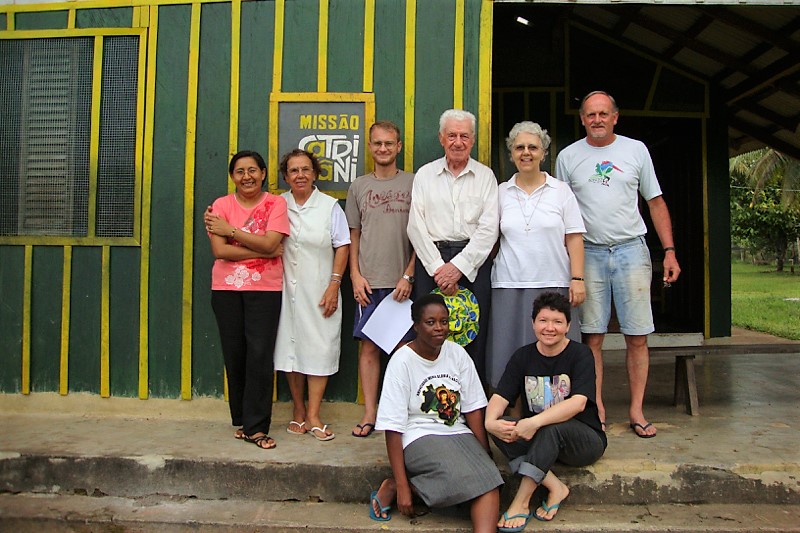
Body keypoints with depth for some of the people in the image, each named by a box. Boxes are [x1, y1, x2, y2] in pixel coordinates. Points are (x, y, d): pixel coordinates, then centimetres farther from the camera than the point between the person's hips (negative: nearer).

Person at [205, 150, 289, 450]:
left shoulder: (276, 204, 1)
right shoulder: (221, 205, 3)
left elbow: (270, 243, -13)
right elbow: (220, 250, -9)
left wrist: (230, 229, -11)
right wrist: (263, 251, -11)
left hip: (265, 289, -1)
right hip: (226, 289, 2)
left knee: (260, 355, -7)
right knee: (234, 355, 6)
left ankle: (256, 427, 0)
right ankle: (242, 420, 21)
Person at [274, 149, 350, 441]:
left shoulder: (329, 206, 2)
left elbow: (342, 247, 0)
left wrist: (334, 285, -7)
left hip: (319, 290, -1)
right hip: (286, 288, 2)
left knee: (319, 347, -2)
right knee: (290, 345, 5)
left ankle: (313, 415, 6)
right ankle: (298, 409, 20)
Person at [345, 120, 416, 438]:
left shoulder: (413, 184, 4)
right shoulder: (358, 187, 11)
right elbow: (353, 235, 13)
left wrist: (408, 275, -6)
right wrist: (356, 274, 2)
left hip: (403, 282, -2)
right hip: (368, 281, 2)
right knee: (369, 346, 3)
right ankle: (370, 414, 13)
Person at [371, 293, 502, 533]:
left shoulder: (457, 354, 4)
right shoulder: (402, 361, -9)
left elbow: (473, 409, 6)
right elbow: (393, 428, -11)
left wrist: (486, 457, -5)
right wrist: (402, 487, -15)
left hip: (458, 433, 4)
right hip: (419, 437, -4)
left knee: (489, 479, -23)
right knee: (463, 479, -29)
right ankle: (394, 486, -12)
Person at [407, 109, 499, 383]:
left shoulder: (485, 175, 8)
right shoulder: (424, 175, 10)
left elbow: (489, 229, 0)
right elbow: (416, 227, 3)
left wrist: (459, 266, -9)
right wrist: (439, 267, -7)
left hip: (473, 261, 0)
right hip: (432, 260, 1)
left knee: (474, 339, 0)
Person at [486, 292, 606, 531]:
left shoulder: (580, 354, -10)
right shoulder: (523, 356, 2)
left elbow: (578, 403, -25)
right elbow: (500, 397, -8)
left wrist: (535, 422, -38)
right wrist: (491, 422, -31)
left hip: (585, 440, -4)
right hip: (537, 439, 4)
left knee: (551, 428, -36)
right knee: (500, 428, -24)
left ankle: (520, 503, -27)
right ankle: (555, 487, -19)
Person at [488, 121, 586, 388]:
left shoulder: (561, 190, 8)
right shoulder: (500, 193, 10)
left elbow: (574, 238, 4)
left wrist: (577, 278, -5)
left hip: (553, 284, -1)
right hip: (510, 286, 1)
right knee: (512, 356, 0)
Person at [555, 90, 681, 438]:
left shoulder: (636, 150, 7)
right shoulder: (568, 156, 7)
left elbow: (656, 202, 10)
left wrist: (670, 251, 3)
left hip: (632, 250, 0)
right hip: (588, 252, 0)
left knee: (637, 336, 2)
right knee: (592, 336, 2)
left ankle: (636, 409, 12)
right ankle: (596, 408, 13)